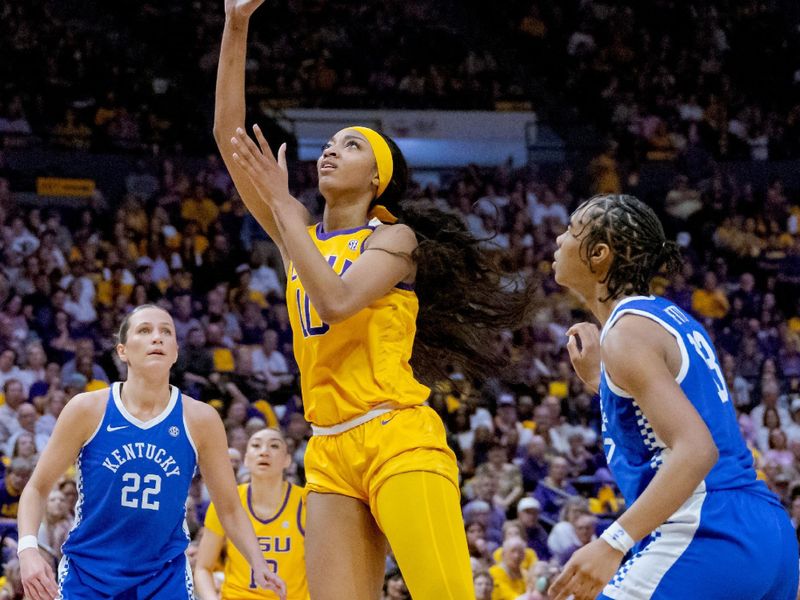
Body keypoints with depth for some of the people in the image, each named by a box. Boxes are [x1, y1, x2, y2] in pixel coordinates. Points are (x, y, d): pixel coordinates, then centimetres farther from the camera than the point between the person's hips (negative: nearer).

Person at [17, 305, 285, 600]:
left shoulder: (200, 419, -5)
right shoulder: (87, 409, -8)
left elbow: (230, 509, 3)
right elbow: (37, 488, 0)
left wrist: (259, 565, -13)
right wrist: (28, 549, -18)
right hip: (87, 574, 0)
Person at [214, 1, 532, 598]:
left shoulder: (393, 236, 2)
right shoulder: (299, 233, 16)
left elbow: (337, 301, -19)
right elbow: (228, 134, 10)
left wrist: (282, 204, -12)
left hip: (398, 441, -6)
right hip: (330, 453, 6)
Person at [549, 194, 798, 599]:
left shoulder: (628, 331, -9)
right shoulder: (670, 317, 19)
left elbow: (696, 449, -22)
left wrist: (613, 543, -30)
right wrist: (597, 379, 29)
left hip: (709, 537, -10)